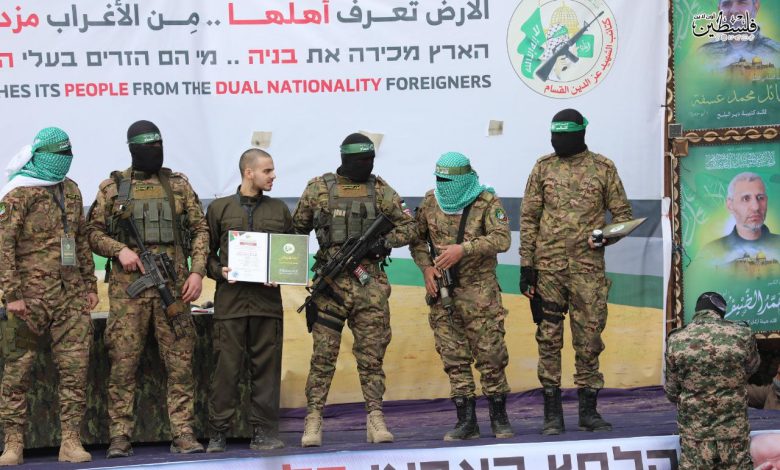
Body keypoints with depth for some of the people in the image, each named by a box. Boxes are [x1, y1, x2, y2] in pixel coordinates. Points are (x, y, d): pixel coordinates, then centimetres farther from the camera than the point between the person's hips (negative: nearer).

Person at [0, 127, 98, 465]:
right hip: (32, 296, -5)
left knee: (75, 368, 0)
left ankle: (71, 441, 5)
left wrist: (90, 285, 17)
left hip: (72, 296, 5)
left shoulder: (70, 190, 16)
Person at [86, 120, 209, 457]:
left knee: (180, 363, 1)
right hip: (128, 287, -1)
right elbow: (93, 231, 8)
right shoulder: (112, 187, 8)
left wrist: (197, 271, 0)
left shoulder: (178, 184, 12)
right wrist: (119, 249, -10)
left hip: (174, 287, 1)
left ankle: (183, 433, 6)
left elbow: (200, 230, 11)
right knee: (123, 363, -2)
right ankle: (120, 436, 4)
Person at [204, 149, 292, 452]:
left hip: (267, 300, 2)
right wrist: (219, 271, -9)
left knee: (266, 368, 2)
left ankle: (263, 433, 9)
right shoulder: (219, 208, 7)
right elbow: (206, 253, 9)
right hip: (230, 300, -2)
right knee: (226, 367, -2)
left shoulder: (279, 210, 13)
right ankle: (217, 433, 4)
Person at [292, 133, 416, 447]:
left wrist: (386, 240, -8)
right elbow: (297, 229, 12)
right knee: (323, 354, -1)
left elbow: (409, 226, 8)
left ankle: (375, 419, 7)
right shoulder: (318, 188, 3)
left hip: (370, 283, 1)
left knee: (372, 354, 3)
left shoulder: (380, 190, 7)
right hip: (331, 281, -1)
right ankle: (313, 420, 2)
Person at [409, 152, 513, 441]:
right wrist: (426, 267, 0)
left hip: (479, 290, -4)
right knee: (454, 358, 4)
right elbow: (416, 238, 17)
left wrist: (463, 249, -26)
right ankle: (466, 421, 9)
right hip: (442, 293, 4)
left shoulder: (487, 202, -7)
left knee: (490, 355, -2)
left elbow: (502, 239, -18)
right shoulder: (430, 202, 7)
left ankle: (499, 417, 10)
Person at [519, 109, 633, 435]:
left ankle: (589, 411, 13)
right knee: (549, 338, 0)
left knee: (589, 338, 3)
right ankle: (552, 413, 7)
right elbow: (528, 218, 6)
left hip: (588, 266, 0)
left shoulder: (603, 168, 5)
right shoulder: (543, 167, 7)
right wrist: (526, 265, 0)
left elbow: (622, 213, 10)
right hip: (549, 266, 0)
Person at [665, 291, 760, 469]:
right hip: (734, 431, 0)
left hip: (694, 432, 0)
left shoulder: (676, 341, -6)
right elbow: (752, 368, 13)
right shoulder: (742, 335, -9)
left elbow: (672, 392, 4)